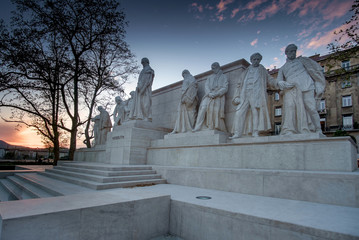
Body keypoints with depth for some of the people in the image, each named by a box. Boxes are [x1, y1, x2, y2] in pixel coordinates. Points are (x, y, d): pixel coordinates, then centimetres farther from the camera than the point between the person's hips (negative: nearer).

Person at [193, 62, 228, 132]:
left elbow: (225, 88, 2)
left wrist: (216, 94, -14)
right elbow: (206, 85, 12)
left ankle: (222, 131, -13)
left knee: (216, 112, -18)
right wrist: (209, 93, -10)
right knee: (203, 108, -19)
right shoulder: (210, 77, 26)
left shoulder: (223, 77, 16)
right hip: (208, 96, 3)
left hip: (218, 97, -3)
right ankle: (198, 127, -25)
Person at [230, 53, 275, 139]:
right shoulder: (246, 72, 25)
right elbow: (240, 84, 19)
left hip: (256, 94, -1)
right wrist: (237, 96, 8)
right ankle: (237, 133, -12)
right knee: (239, 112, -10)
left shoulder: (263, 71, 22)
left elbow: (270, 80, 12)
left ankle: (255, 132, -12)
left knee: (256, 112, -12)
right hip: (244, 95, 2)